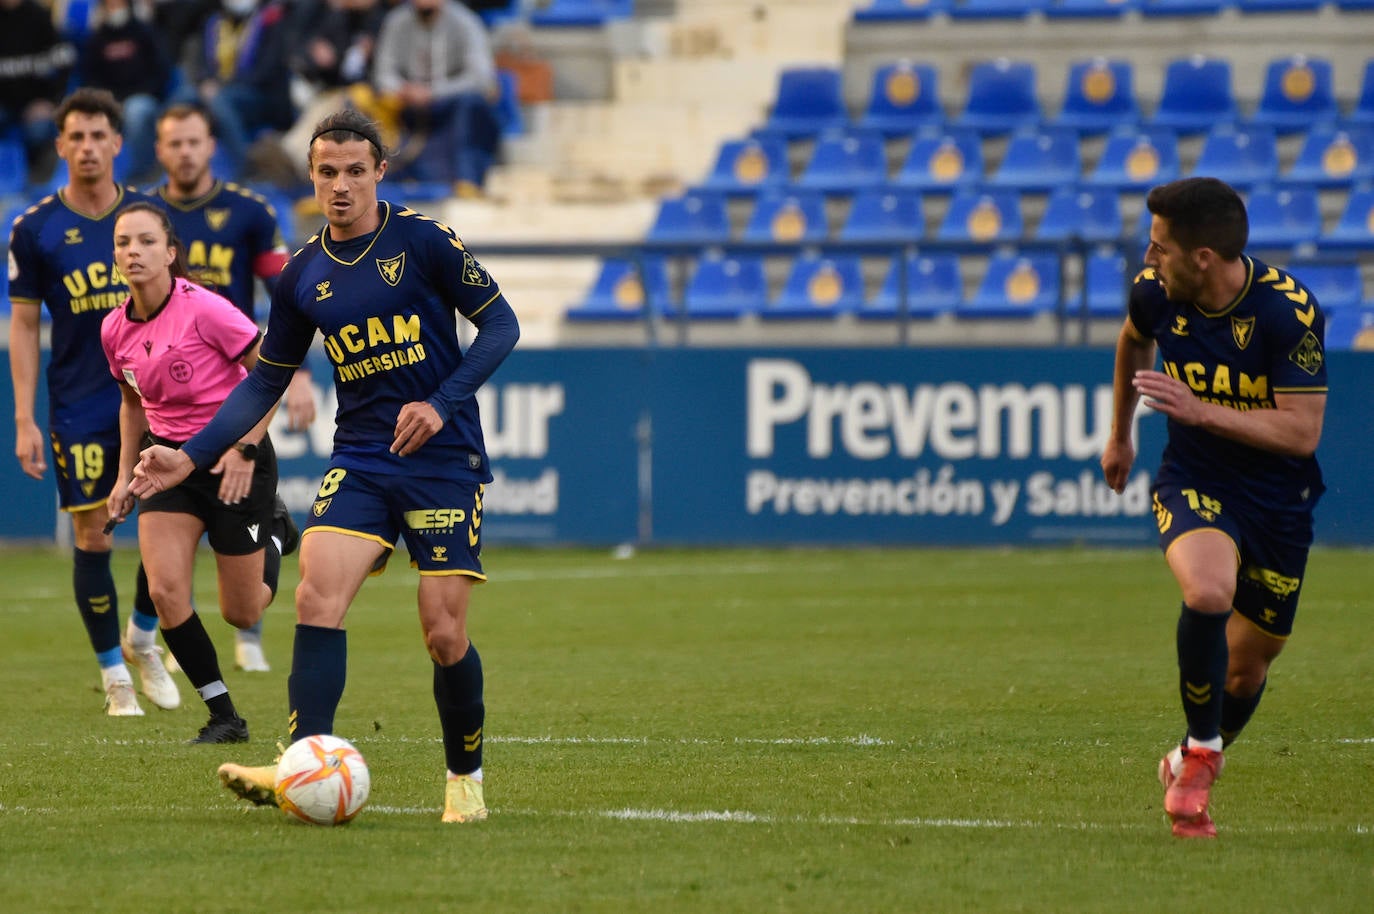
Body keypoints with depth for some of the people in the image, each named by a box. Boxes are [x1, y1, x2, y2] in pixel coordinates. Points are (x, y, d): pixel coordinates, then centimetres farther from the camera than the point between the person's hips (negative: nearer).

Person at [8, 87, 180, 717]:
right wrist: (24, 420, -4)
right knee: (91, 536, -2)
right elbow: (24, 325, 1)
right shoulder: (34, 229, -3)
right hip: (77, 406, -2)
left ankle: (141, 639, 20)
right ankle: (114, 675, 11)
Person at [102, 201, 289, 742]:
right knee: (164, 590, -15)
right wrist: (125, 474, 12)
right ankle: (224, 717, -1)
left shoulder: (204, 310, -20)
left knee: (241, 614, 3)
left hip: (234, 458, -5)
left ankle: (274, 542, 39)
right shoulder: (115, 330, -1)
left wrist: (246, 448, -19)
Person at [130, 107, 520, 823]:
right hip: (360, 460, 3)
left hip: (443, 457, -3)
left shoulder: (422, 240, -5)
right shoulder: (303, 276, 7)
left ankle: (464, 777, 17)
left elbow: (500, 324, -1)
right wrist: (191, 456, 5)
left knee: (444, 634, -6)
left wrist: (442, 403, -14)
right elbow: (264, 381, 15)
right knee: (317, 594, -20)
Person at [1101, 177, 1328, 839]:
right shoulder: (1155, 292, -11)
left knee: (1247, 668, 9)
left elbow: (1301, 432, -24)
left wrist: (1201, 410, -32)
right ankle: (1199, 753, -12)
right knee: (1208, 592, -31)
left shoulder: (1289, 311, -24)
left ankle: (1194, 762, 40)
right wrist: (1119, 432, 27)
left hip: (1278, 498, -1)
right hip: (1193, 480, 1)